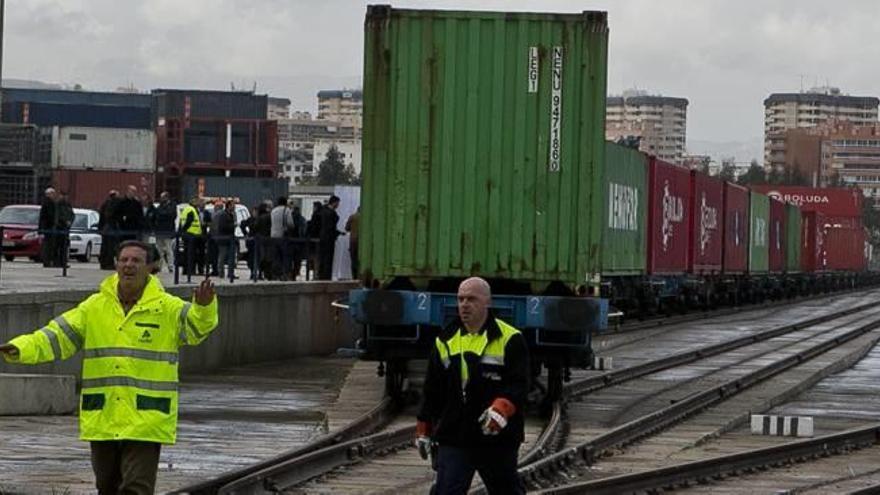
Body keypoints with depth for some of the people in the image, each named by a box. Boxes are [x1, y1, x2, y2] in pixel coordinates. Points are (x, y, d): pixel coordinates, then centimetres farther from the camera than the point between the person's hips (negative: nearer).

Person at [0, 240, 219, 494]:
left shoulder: (167, 308, -3)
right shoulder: (94, 308, 7)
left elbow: (198, 325, -19)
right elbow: (58, 336, 2)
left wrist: (204, 306, -42)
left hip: (145, 422, -4)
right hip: (101, 420, 4)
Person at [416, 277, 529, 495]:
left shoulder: (509, 339, -4)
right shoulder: (446, 341, 11)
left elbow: (519, 385, -13)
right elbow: (432, 391, 16)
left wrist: (502, 408, -31)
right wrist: (424, 429, 15)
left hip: (497, 438, -3)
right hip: (453, 438, 3)